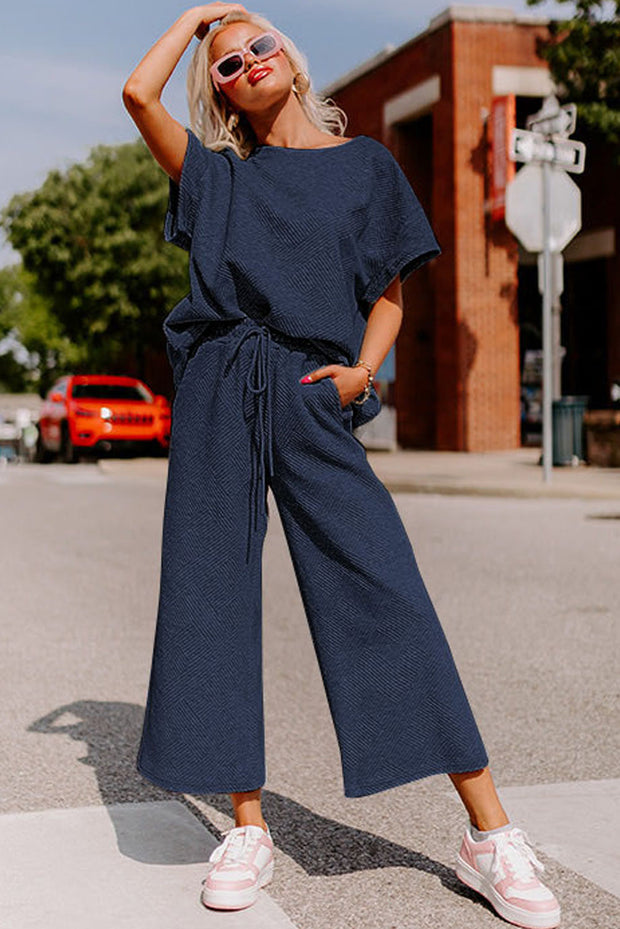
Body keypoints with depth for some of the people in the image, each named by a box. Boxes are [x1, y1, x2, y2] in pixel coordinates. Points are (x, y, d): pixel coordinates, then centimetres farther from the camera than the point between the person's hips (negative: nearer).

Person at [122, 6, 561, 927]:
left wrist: (363, 369, -4)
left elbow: (389, 295, 16)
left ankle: (490, 835, -7)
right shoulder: (217, 174, 16)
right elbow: (138, 91, 3)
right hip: (218, 397, 2)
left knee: (387, 594, -11)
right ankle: (249, 828, 10)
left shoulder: (365, 163, 15)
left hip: (311, 398, -2)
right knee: (212, 594, -2)